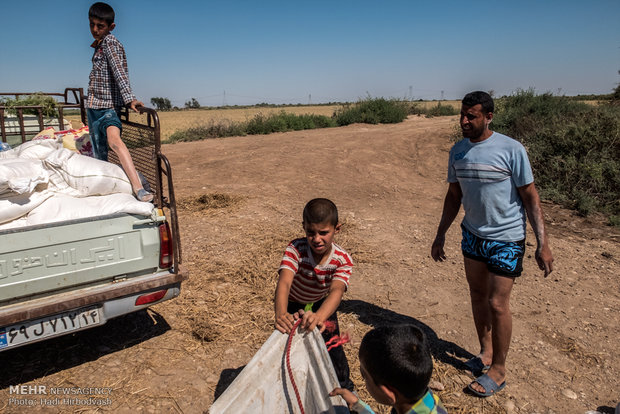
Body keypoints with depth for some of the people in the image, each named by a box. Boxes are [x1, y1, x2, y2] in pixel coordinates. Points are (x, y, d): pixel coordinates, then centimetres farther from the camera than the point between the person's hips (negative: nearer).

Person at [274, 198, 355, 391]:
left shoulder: (342, 259, -30)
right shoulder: (296, 249, -33)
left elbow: (336, 291, -46)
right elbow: (284, 282, -46)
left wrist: (319, 316, -66)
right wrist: (281, 315, -65)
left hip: (322, 305, 1)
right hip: (293, 305, 0)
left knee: (332, 349, 3)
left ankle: (344, 388, 32)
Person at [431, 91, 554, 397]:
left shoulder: (511, 150, -15)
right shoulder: (457, 151, 0)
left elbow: (530, 197, -10)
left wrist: (542, 243, -14)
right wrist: (440, 236, 9)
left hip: (506, 239, -5)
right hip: (473, 234, 5)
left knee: (497, 303, -1)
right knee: (477, 294, 14)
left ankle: (498, 371, 19)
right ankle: (485, 353, 35)